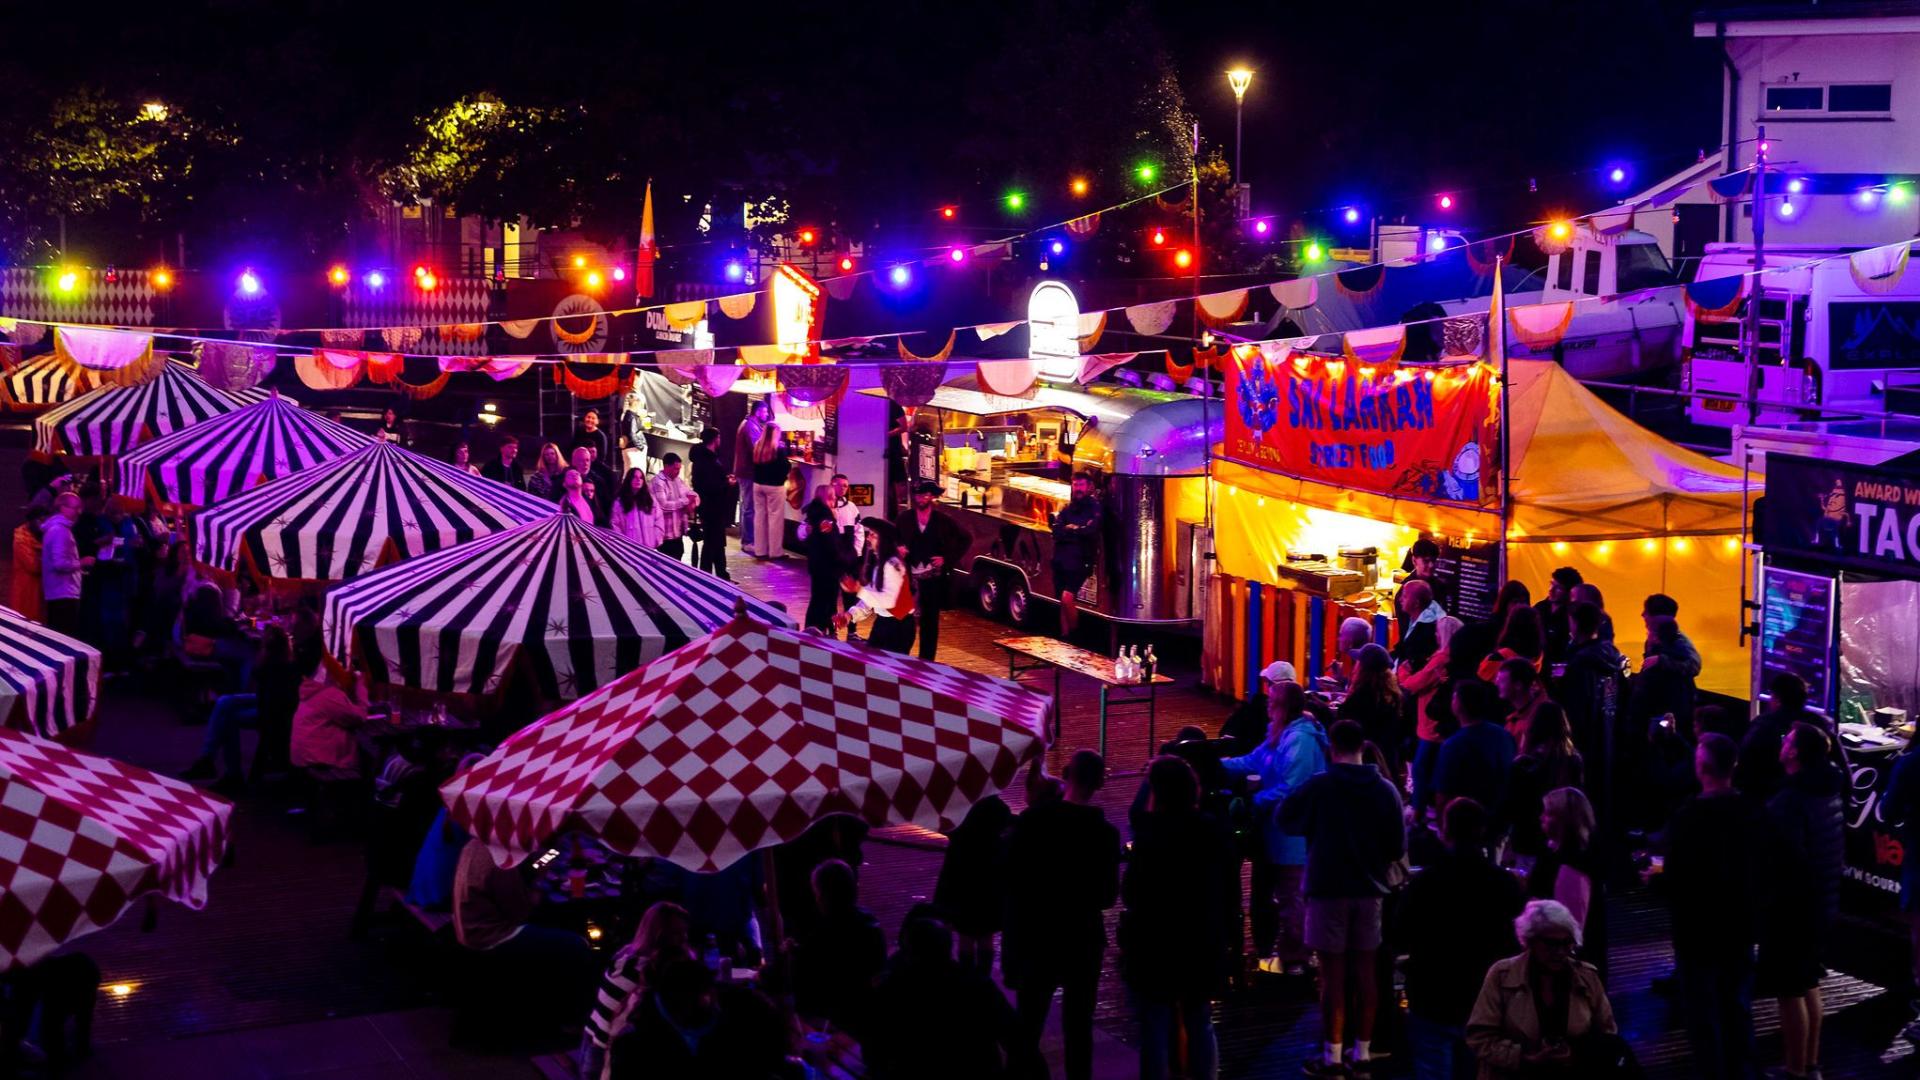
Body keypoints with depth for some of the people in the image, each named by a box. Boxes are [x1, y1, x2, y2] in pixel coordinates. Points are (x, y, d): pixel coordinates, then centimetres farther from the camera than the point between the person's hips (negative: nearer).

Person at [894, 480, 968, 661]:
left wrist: (947, 559, -1)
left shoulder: (942, 520, 3)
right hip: (910, 576, 0)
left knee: (930, 621, 6)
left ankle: (926, 660, 12)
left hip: (933, 577, 0)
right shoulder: (904, 519, 6)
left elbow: (964, 540, 8)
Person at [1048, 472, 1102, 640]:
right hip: (1061, 559, 6)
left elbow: (1091, 531, -17)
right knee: (1063, 602, 9)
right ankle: (1064, 636, 17)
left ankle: (1075, 634, -3)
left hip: (1080, 561, -6)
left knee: (1067, 598, -19)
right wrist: (1079, 532, -13)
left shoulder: (1095, 508, -2)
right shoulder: (1067, 508, 14)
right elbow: (1057, 532, 0)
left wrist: (1070, 529, -3)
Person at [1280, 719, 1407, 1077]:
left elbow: (1285, 819, 3)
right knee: (1364, 970, 10)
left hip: (1328, 888, -3)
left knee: (1333, 973, 1)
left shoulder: (1318, 787, -11)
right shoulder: (1385, 789, -4)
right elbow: (1399, 846, -1)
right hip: (1370, 889, 3)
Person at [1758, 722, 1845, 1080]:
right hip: (1822, 903, 9)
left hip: (1792, 907, -9)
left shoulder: (1789, 801, -24)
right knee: (1808, 985, 20)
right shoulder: (1831, 791, 4)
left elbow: (1785, 859, -25)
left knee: (1790, 991, 1)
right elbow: (1838, 852, 12)